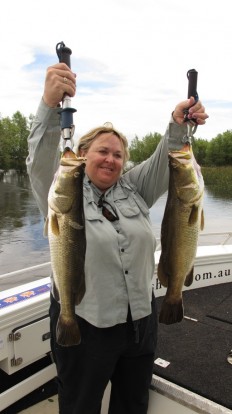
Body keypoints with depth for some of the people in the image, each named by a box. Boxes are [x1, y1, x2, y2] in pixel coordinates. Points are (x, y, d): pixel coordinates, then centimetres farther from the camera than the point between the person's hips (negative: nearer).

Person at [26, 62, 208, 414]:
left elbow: (163, 160, -4)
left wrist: (178, 124, -23)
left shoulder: (133, 189, 5)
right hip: (84, 325, -4)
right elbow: (40, 160, -24)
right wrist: (50, 103, -40)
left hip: (141, 321, 4)